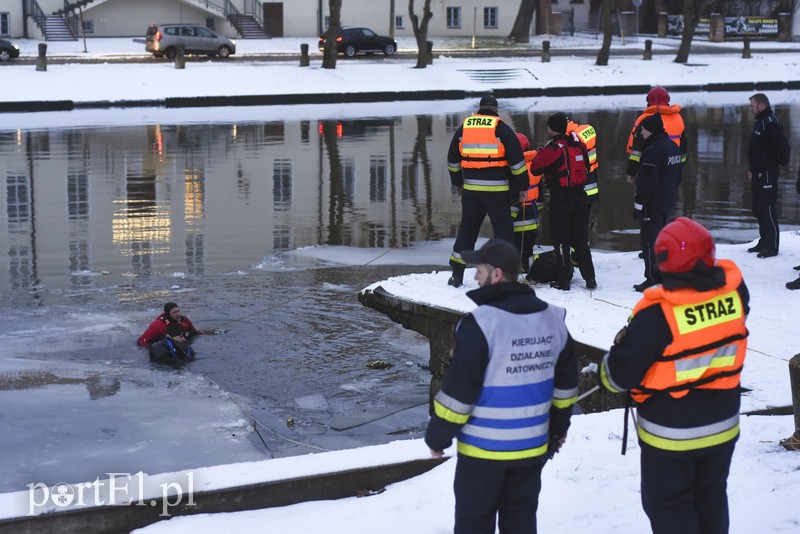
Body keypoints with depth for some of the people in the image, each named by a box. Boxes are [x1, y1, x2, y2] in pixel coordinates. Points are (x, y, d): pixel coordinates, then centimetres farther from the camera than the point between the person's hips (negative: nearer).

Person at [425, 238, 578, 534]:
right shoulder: (553, 319, 1)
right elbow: (565, 384, 11)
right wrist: (558, 428, 23)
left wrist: (437, 436, -6)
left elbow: (459, 389, -18)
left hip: (483, 448, -6)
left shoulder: (480, 323, -21)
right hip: (532, 446, 6)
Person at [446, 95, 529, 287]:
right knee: (503, 229, 3)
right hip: (497, 191, -4)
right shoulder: (502, 129, -4)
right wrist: (522, 186, 3)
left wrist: (458, 183, 28)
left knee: (467, 230, 13)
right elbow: (516, 160, -6)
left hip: (471, 190, 4)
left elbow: (453, 160, 17)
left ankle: (457, 275, 16)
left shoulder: (463, 128, 9)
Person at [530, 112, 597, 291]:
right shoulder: (578, 145, 5)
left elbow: (535, 168, -17)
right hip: (579, 198, 6)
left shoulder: (553, 148, -16)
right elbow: (587, 167, 16)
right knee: (580, 239, 13)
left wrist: (542, 151, -2)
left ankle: (564, 279, 4)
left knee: (561, 240, 3)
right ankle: (590, 278, 13)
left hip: (560, 200, -6)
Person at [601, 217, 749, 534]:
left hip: (670, 433, -5)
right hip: (722, 425, 6)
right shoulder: (734, 290, -13)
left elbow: (621, 373, -22)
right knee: (711, 500, 24)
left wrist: (606, 374, -1)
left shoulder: (658, 314, -28)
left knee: (670, 507, 11)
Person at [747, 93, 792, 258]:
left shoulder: (770, 123, -16)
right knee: (759, 210, 15)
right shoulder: (760, 122, 16)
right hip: (758, 174, 10)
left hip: (767, 175, -10)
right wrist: (752, 169, 19)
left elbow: (784, 145, -24)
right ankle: (764, 242, 24)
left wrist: (782, 162, -11)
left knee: (768, 210, -8)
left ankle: (772, 246, -5)